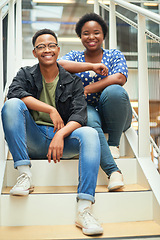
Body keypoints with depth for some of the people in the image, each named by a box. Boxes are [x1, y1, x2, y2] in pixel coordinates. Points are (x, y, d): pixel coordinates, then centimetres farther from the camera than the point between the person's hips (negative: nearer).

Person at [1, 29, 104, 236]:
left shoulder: (73, 81, 10)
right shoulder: (25, 75, 12)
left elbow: (79, 115, -5)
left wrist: (60, 134, -25)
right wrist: (51, 110, -20)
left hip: (63, 138, 0)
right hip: (33, 139, 0)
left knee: (90, 134, -30)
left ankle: (84, 210, -38)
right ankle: (24, 174, -27)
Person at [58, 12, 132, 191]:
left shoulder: (115, 55, 9)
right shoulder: (75, 57, 12)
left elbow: (120, 78, -13)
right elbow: (59, 65, -13)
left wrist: (86, 90, -20)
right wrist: (92, 66, -20)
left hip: (115, 117, 0)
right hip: (87, 111, 0)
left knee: (114, 91, -31)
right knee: (88, 118, -35)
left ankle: (113, 144, -14)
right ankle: (113, 171, -39)